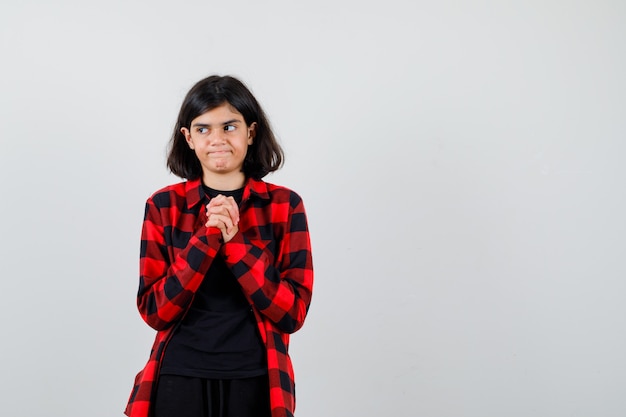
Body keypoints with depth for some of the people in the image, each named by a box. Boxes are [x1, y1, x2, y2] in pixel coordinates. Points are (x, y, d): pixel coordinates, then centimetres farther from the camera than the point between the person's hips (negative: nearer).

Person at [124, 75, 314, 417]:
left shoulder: (285, 205, -2)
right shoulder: (163, 207, 0)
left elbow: (292, 313, -8)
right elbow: (155, 312, -6)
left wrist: (233, 240, -17)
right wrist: (207, 238, -17)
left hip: (255, 385, 0)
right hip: (179, 383, 0)